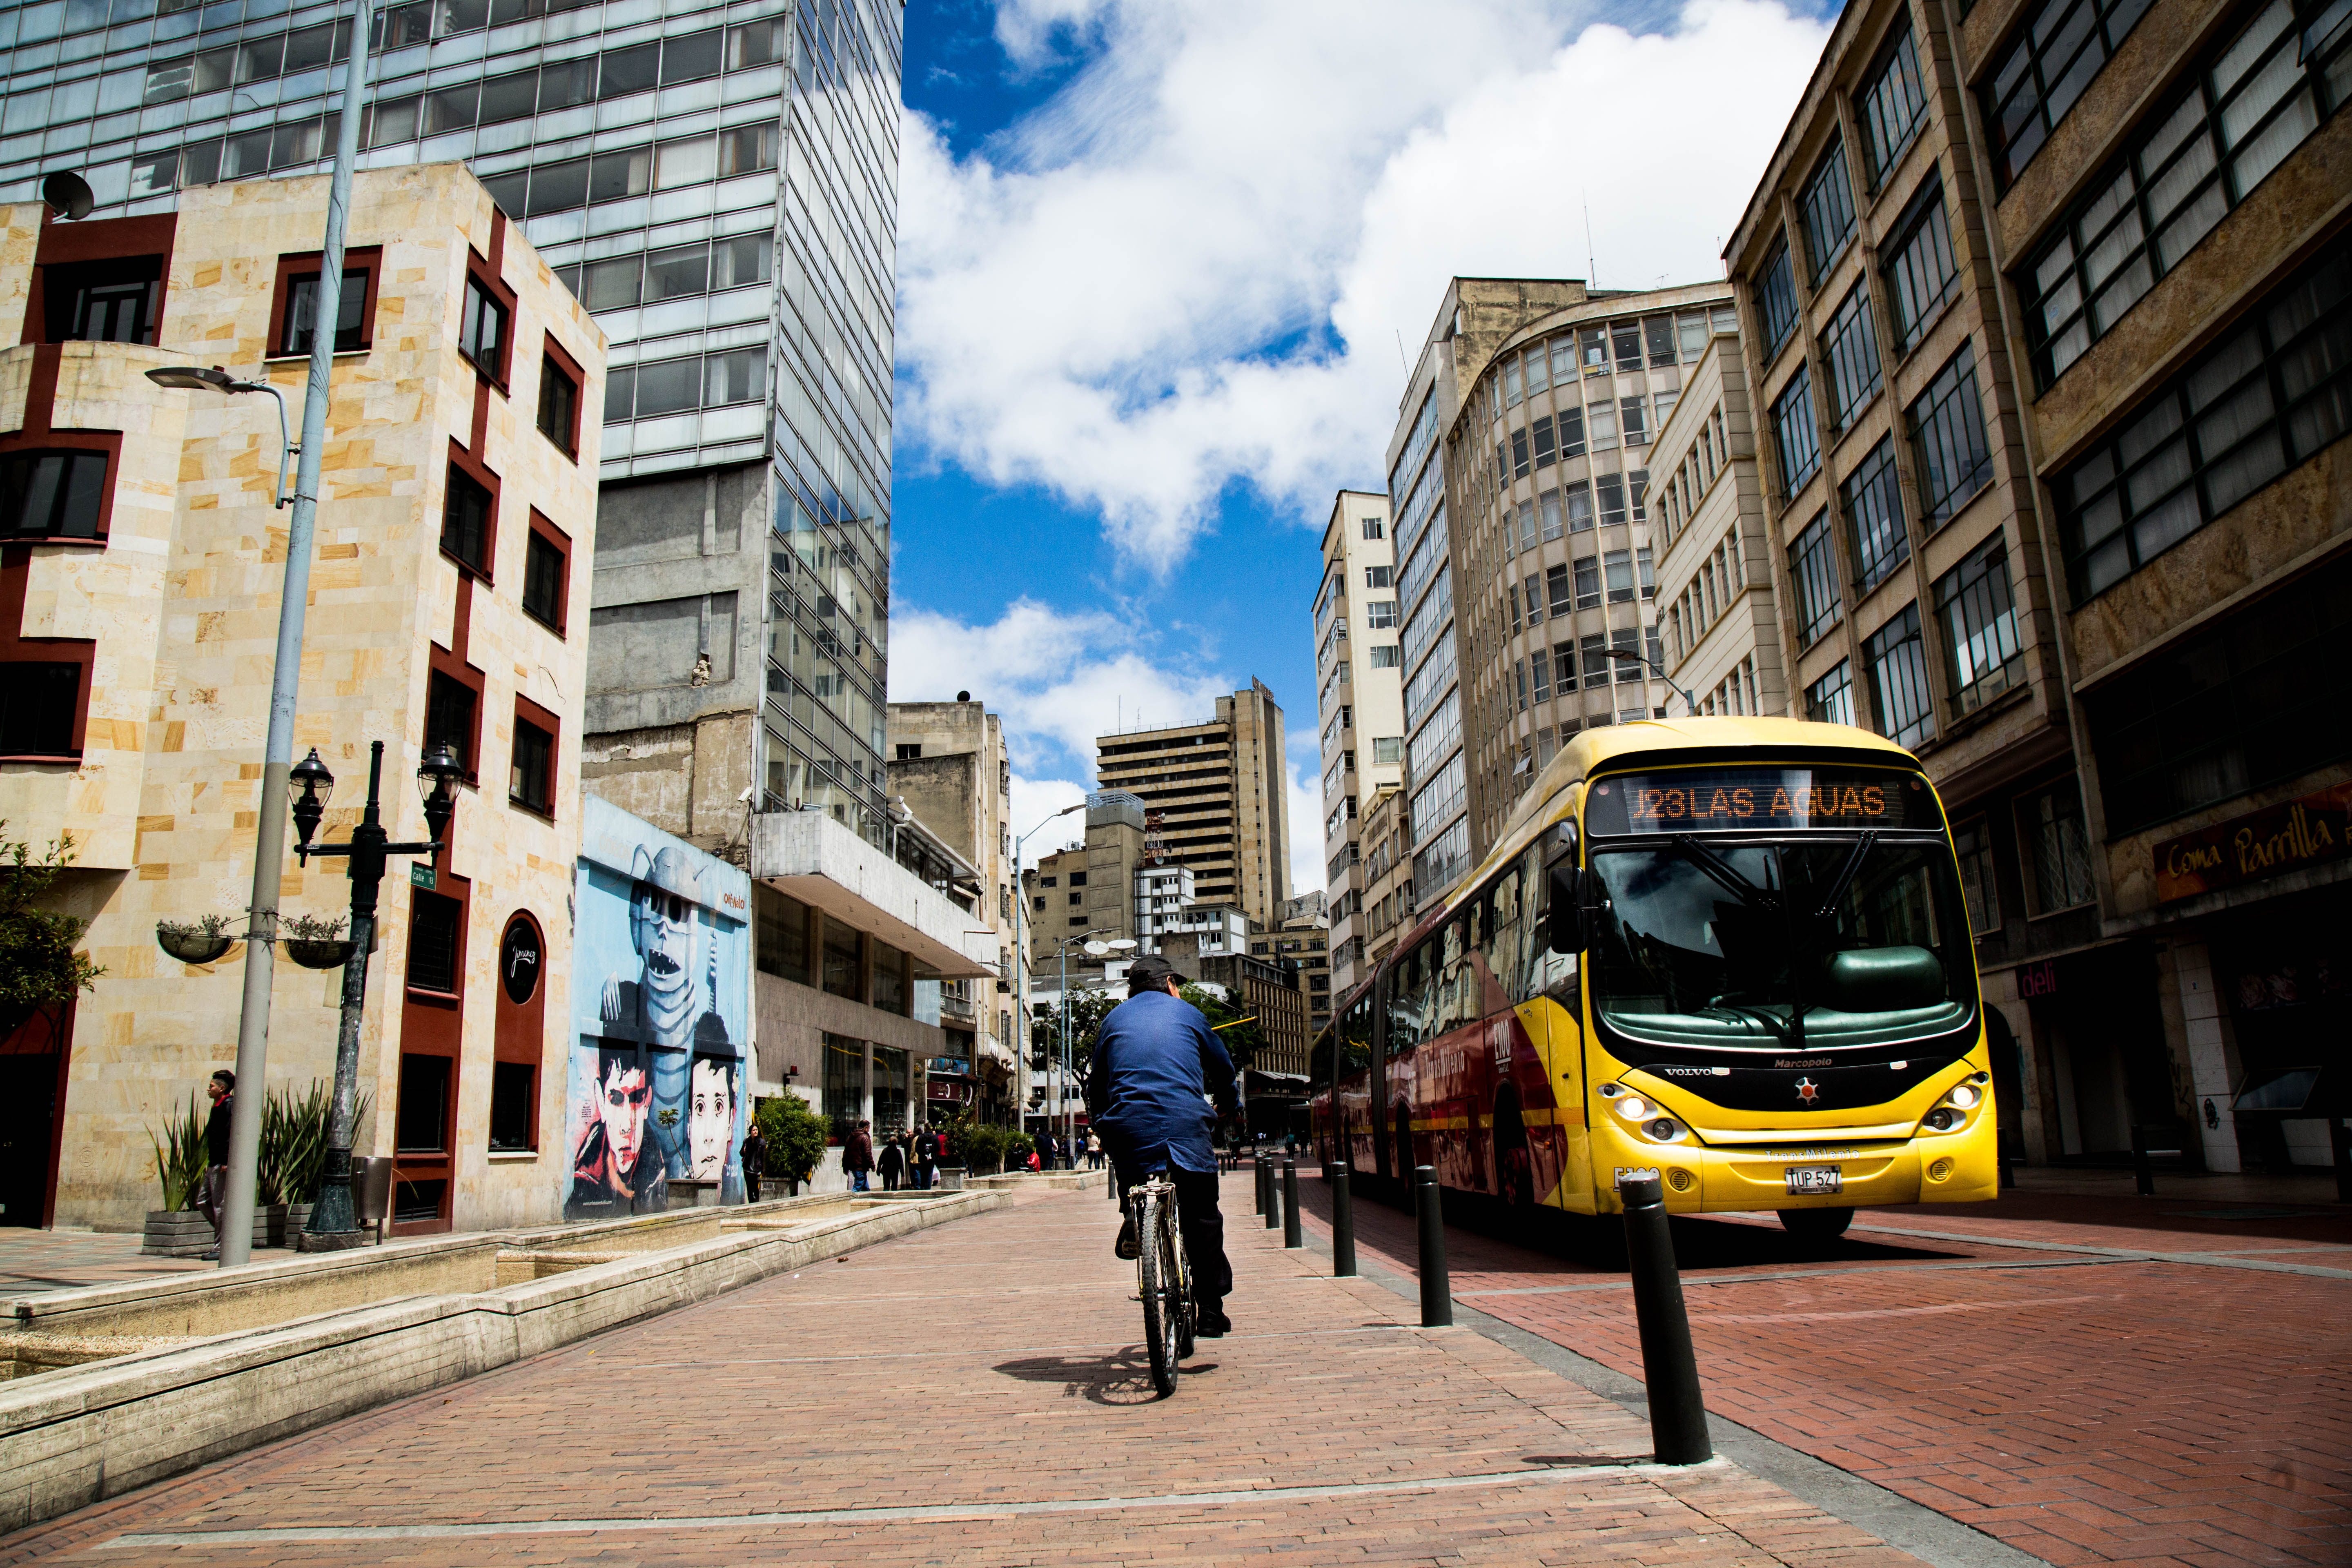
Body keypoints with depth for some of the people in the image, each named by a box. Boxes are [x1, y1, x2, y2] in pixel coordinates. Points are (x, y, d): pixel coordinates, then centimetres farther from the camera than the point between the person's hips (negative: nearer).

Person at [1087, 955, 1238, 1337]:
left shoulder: (1114, 1018, 20)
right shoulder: (1187, 1013, 16)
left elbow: (1096, 1085, 20)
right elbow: (1222, 1066, 27)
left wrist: (1104, 1121, 35)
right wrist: (1230, 1105, 44)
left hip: (1128, 1127, 1)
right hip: (1185, 1125, -1)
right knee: (1203, 1219, 7)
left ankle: (1134, 1218, -6)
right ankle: (1211, 1311, 6)